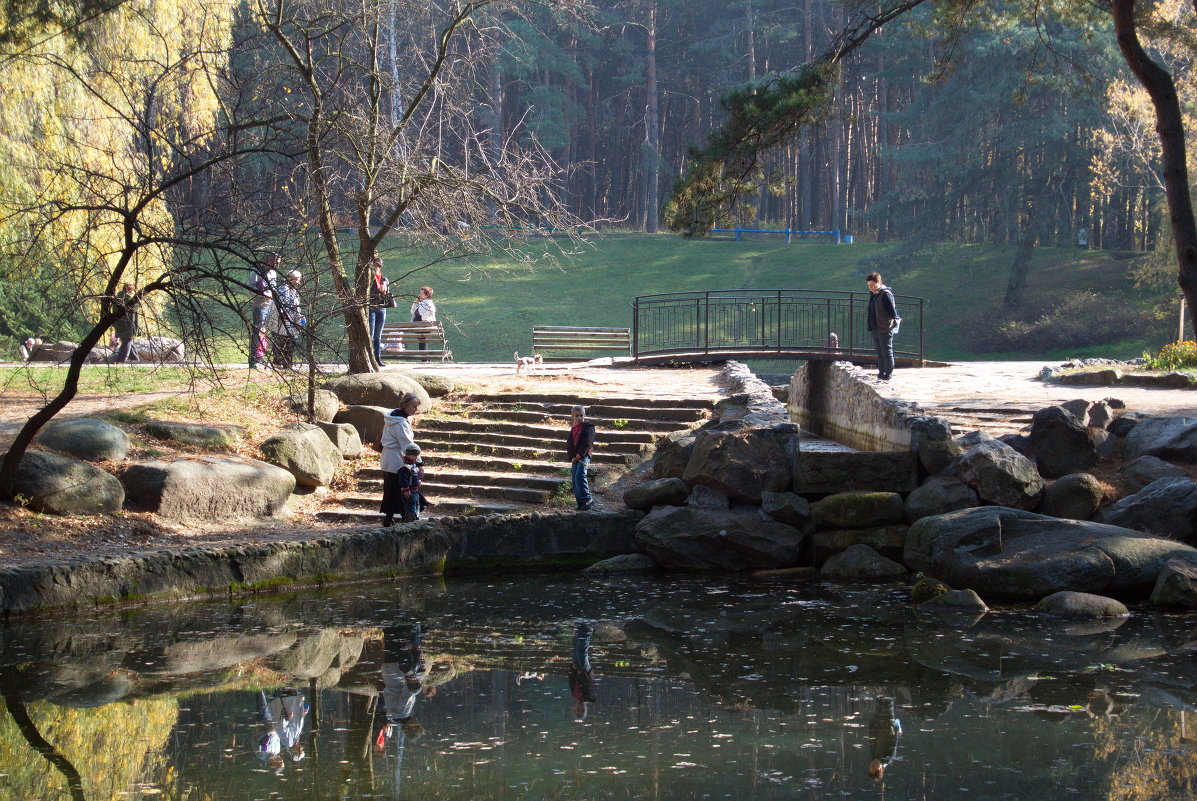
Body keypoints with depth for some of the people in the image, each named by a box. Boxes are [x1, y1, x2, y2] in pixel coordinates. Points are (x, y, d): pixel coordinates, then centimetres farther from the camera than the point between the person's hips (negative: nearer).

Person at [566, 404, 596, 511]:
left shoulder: (588, 427, -3)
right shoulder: (573, 429, 18)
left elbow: (587, 442, -11)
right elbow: (569, 444, 13)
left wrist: (580, 454, -16)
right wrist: (572, 457, -2)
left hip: (584, 456, -8)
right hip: (574, 457, 8)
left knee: (579, 477, -22)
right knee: (574, 480, 4)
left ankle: (587, 500, -21)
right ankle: (581, 503, 9)